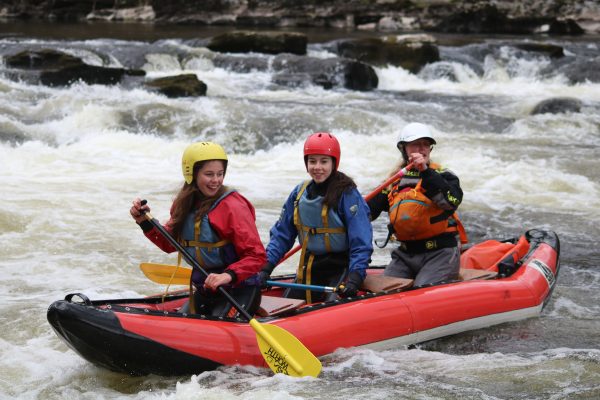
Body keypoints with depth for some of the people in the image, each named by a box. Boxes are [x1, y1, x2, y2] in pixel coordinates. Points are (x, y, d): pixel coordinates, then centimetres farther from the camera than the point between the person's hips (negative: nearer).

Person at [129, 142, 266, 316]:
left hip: (238, 291, -7)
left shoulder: (233, 206, -17)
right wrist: (145, 222, 2)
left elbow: (257, 256, -20)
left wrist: (228, 275, -34)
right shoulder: (185, 204, 5)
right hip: (204, 290, 7)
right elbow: (170, 244, 17)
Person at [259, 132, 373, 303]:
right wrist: (266, 268, -1)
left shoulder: (347, 194, -12)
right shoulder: (299, 193, 6)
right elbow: (281, 234, 10)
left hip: (340, 269, -6)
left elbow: (361, 243, -16)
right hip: (308, 270, 6)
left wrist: (355, 278, -26)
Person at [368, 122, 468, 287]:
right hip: (405, 255, 4)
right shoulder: (393, 182, 12)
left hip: (440, 253, -4)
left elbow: (452, 201, -20)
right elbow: (367, 211, 13)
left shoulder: (443, 175, 2)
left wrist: (425, 172, -26)